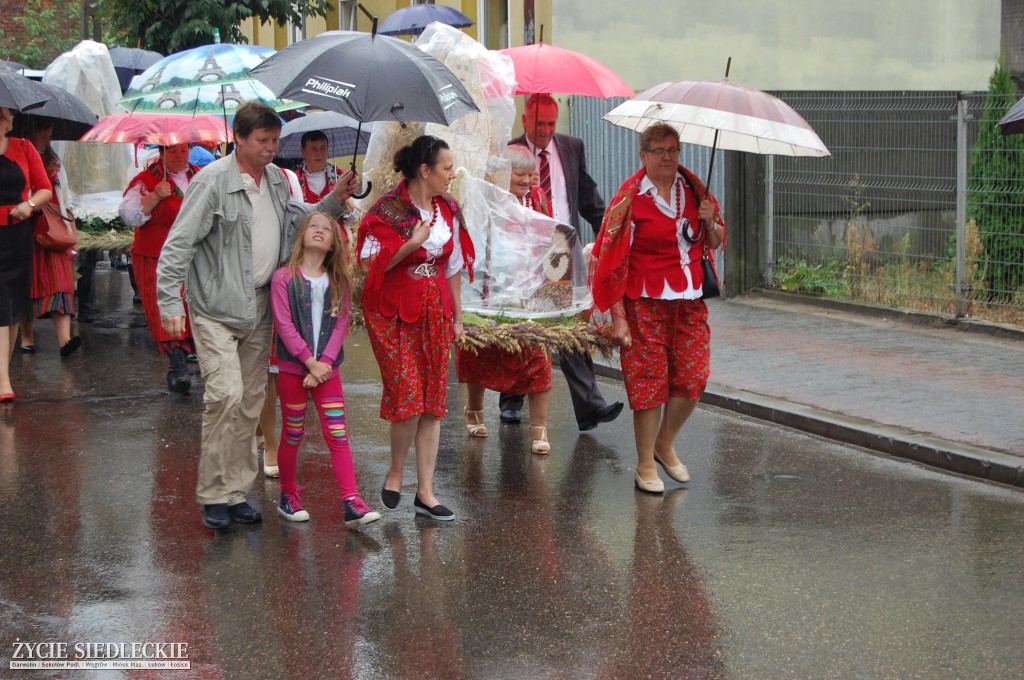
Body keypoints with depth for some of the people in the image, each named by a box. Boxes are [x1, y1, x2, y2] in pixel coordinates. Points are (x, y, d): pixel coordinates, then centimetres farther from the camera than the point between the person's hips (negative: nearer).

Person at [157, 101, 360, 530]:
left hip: (260, 309, 7)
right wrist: (170, 304, -21)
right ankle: (213, 495, -5)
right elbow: (178, 244, -15)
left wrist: (334, 201, 11)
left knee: (251, 400, 9)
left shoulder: (276, 179, 8)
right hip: (216, 309, -7)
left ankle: (237, 493, 19)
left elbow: (294, 220, 25)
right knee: (225, 394, -16)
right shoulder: (213, 181, -14)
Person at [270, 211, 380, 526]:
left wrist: (324, 363, -11)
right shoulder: (284, 278, -4)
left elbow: (341, 324, 0)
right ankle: (288, 496, 24)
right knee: (292, 435, 8)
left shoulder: (338, 281, 6)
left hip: (327, 369, 2)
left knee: (338, 435, -4)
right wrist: (310, 362, -14)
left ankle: (351, 503, -8)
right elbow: (284, 325, -10)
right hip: (292, 368, -2)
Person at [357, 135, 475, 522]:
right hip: (393, 314, -6)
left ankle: (425, 492, 8)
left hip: (435, 312, 6)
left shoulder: (447, 210, 10)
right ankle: (395, 472, 12)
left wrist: (457, 316, 16)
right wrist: (412, 243, -20)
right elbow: (370, 264, -12)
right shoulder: (389, 210, -9)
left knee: (433, 402, 3)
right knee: (408, 395, -13)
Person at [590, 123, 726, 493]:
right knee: (649, 381, -2)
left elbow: (715, 243, 16)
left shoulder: (693, 188, 8)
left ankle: (664, 444, 26)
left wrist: (711, 222, -8)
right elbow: (614, 260, -8)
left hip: (690, 302, 5)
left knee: (693, 377, 2)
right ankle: (645, 466, 10)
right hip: (646, 303, -5)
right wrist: (618, 317, -13)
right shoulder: (631, 198, -7)